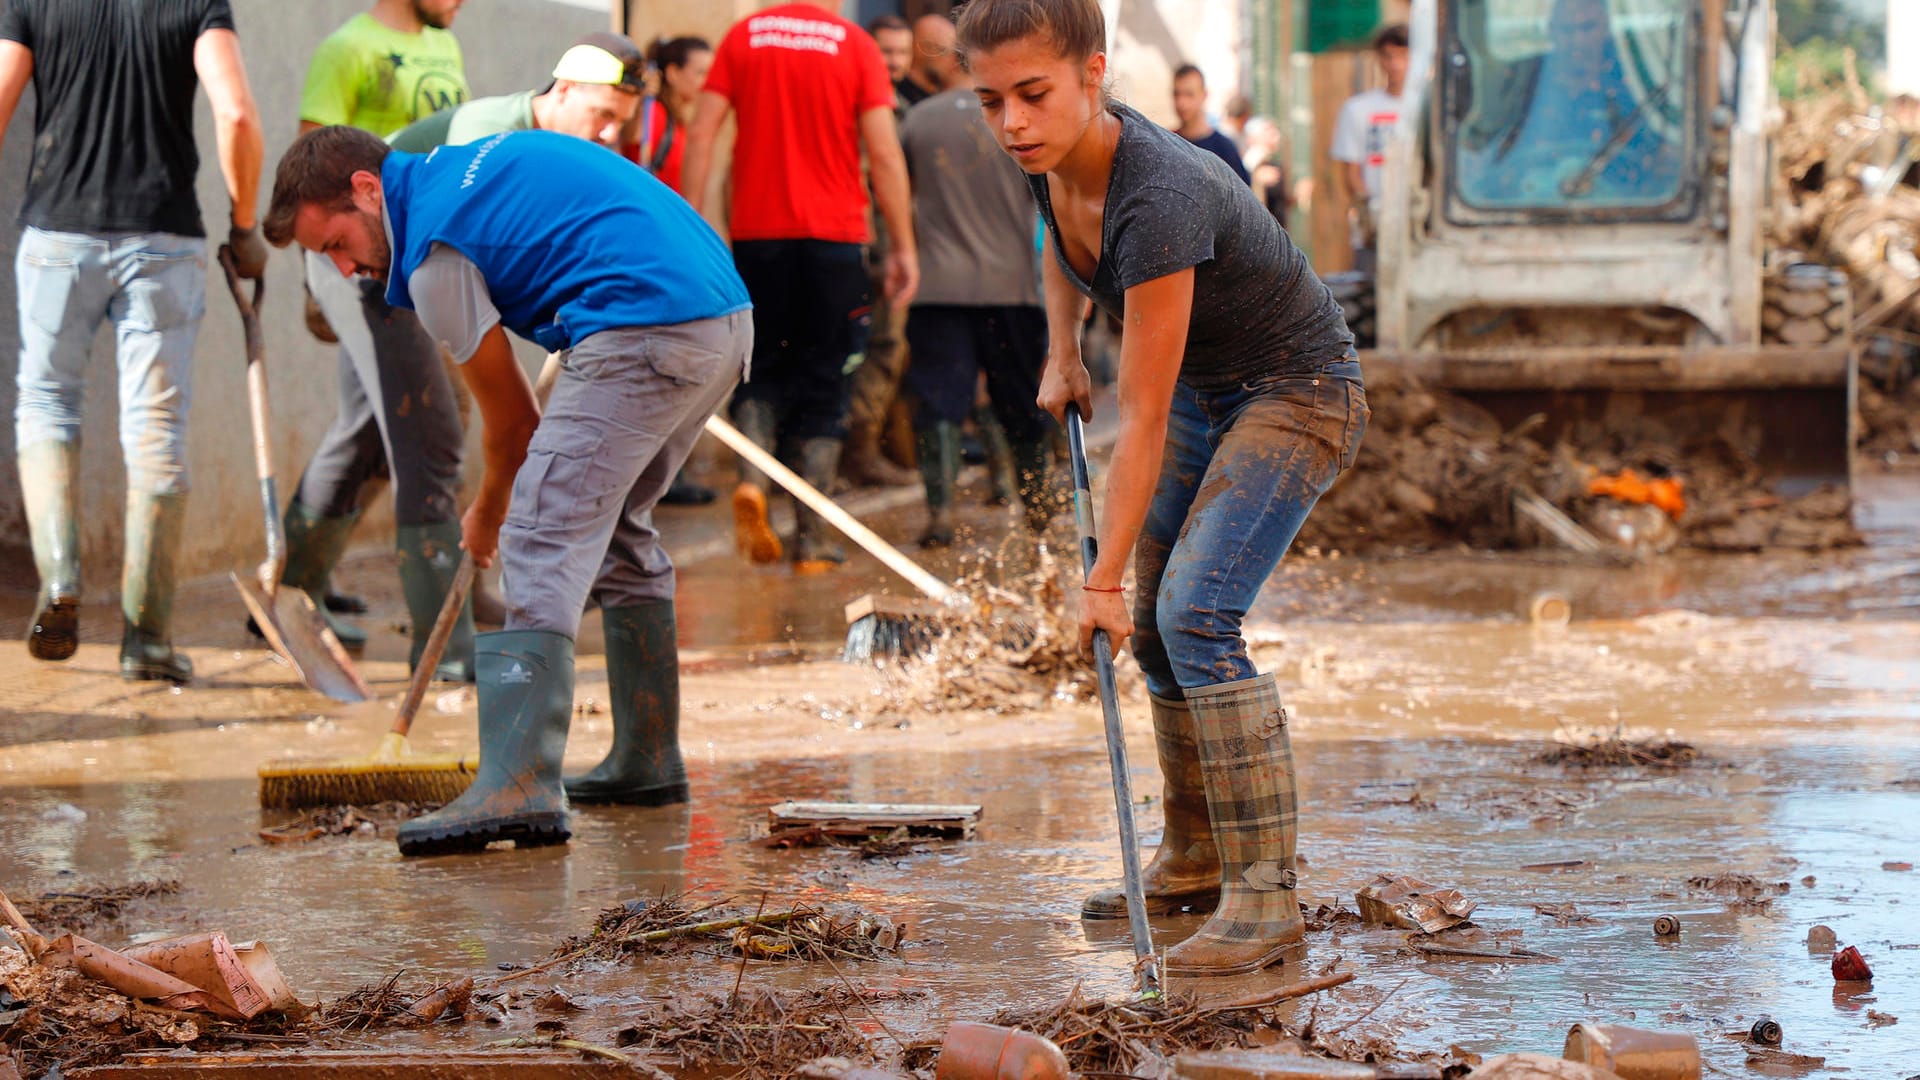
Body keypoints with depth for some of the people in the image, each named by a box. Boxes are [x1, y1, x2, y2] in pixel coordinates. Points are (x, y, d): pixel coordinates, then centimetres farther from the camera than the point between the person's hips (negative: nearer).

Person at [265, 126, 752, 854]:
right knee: (619, 525, 24)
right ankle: (647, 761, 27)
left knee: (543, 548, -14)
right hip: (729, 320, 10)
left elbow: (512, 420, 5)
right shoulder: (470, 160, 23)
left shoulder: (435, 255, -3)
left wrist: (486, 518, 23)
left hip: (642, 335, -10)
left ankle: (519, 788, -26)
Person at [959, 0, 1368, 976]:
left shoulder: (1158, 201, -36)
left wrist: (1104, 577, -25)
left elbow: (1143, 421, -30)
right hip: (1206, 387, 9)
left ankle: (1266, 892, -22)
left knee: (1195, 613, -23)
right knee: (1156, 625, 12)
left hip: (1296, 393, -9)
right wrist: (1060, 355, 9)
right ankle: (1195, 861, 27)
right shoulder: (1052, 157, -11)